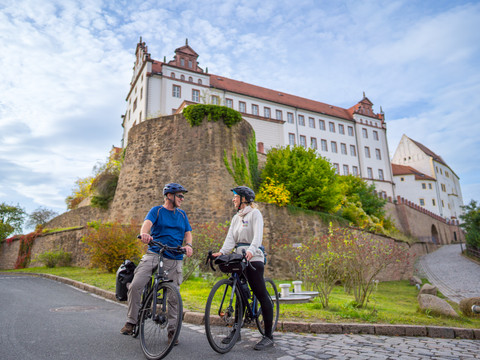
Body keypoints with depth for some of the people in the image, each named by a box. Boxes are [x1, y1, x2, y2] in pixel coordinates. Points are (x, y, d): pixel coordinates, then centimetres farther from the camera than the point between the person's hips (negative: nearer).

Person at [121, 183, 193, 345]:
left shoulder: (182, 214, 16)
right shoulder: (156, 210, 5)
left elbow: (188, 232, 9)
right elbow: (147, 223, -13)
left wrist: (188, 245, -13)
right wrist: (144, 233, -37)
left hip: (174, 259, 3)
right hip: (154, 254, -2)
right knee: (135, 286, -14)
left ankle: (172, 329, 16)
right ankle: (131, 321, 6)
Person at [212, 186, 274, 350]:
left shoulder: (255, 213, -3)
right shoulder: (236, 217, 17)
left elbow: (258, 235, -18)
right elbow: (230, 237, 5)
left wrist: (251, 250, -36)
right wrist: (222, 251, -14)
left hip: (253, 258, -7)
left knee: (262, 296, -6)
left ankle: (268, 336, 1)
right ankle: (236, 330, 24)